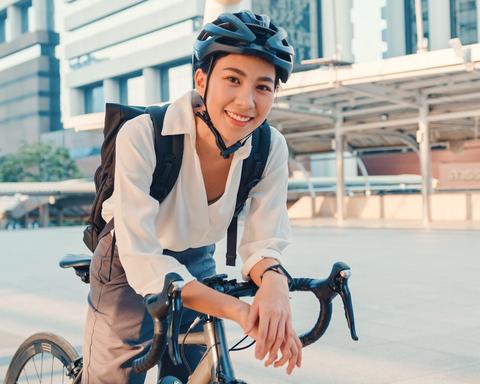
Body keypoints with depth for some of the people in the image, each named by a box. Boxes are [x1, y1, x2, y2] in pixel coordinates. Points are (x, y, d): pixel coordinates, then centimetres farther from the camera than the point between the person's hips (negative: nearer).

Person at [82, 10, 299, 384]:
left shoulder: (271, 149, -19)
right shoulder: (142, 136, -31)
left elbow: (263, 244, -16)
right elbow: (143, 260, -36)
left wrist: (273, 280, -42)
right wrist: (237, 309, -49)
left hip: (197, 270, 4)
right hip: (131, 270, -4)